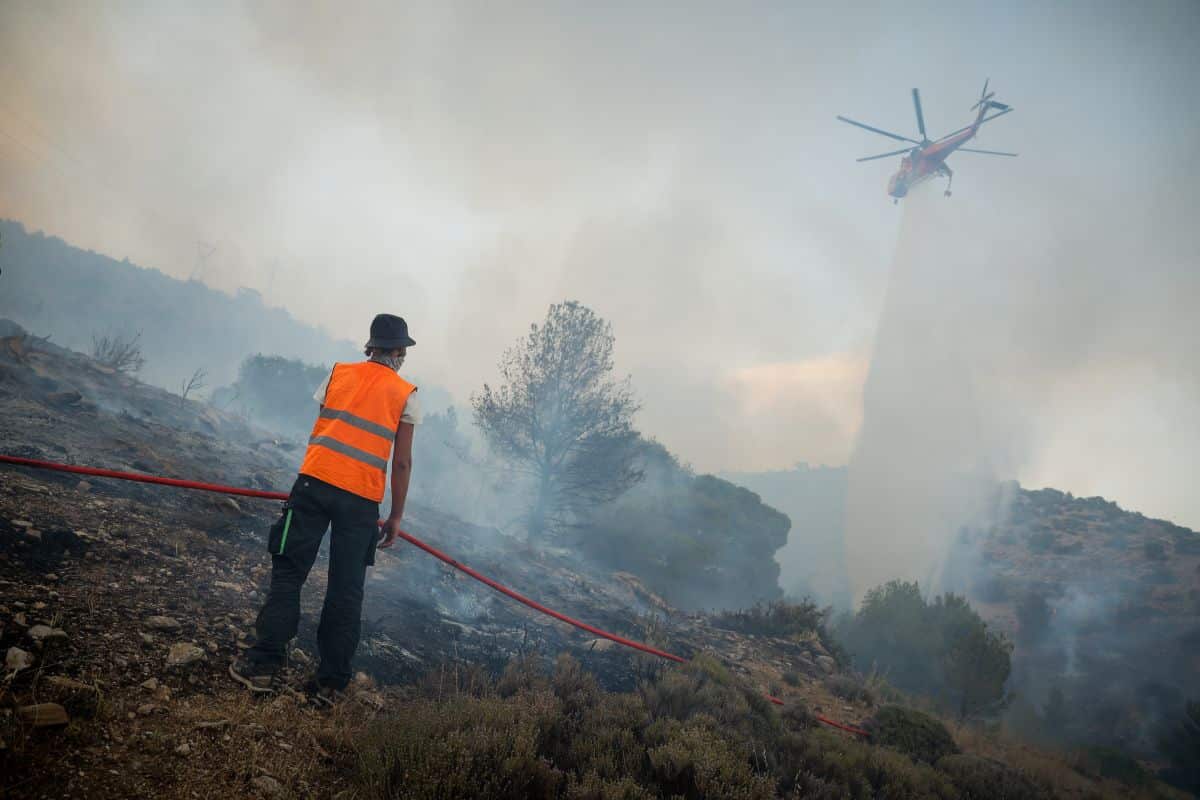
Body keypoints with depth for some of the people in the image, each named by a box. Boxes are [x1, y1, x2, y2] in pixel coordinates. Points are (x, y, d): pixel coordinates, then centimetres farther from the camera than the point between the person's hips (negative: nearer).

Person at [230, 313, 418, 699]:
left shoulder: (338, 373, 13)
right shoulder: (406, 395, 7)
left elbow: (319, 430, 16)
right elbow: (402, 461, 4)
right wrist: (396, 516, 9)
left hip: (315, 480, 1)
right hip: (362, 498, -1)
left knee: (289, 572, 8)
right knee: (346, 590, 7)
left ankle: (264, 664, 5)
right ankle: (330, 680, 11)